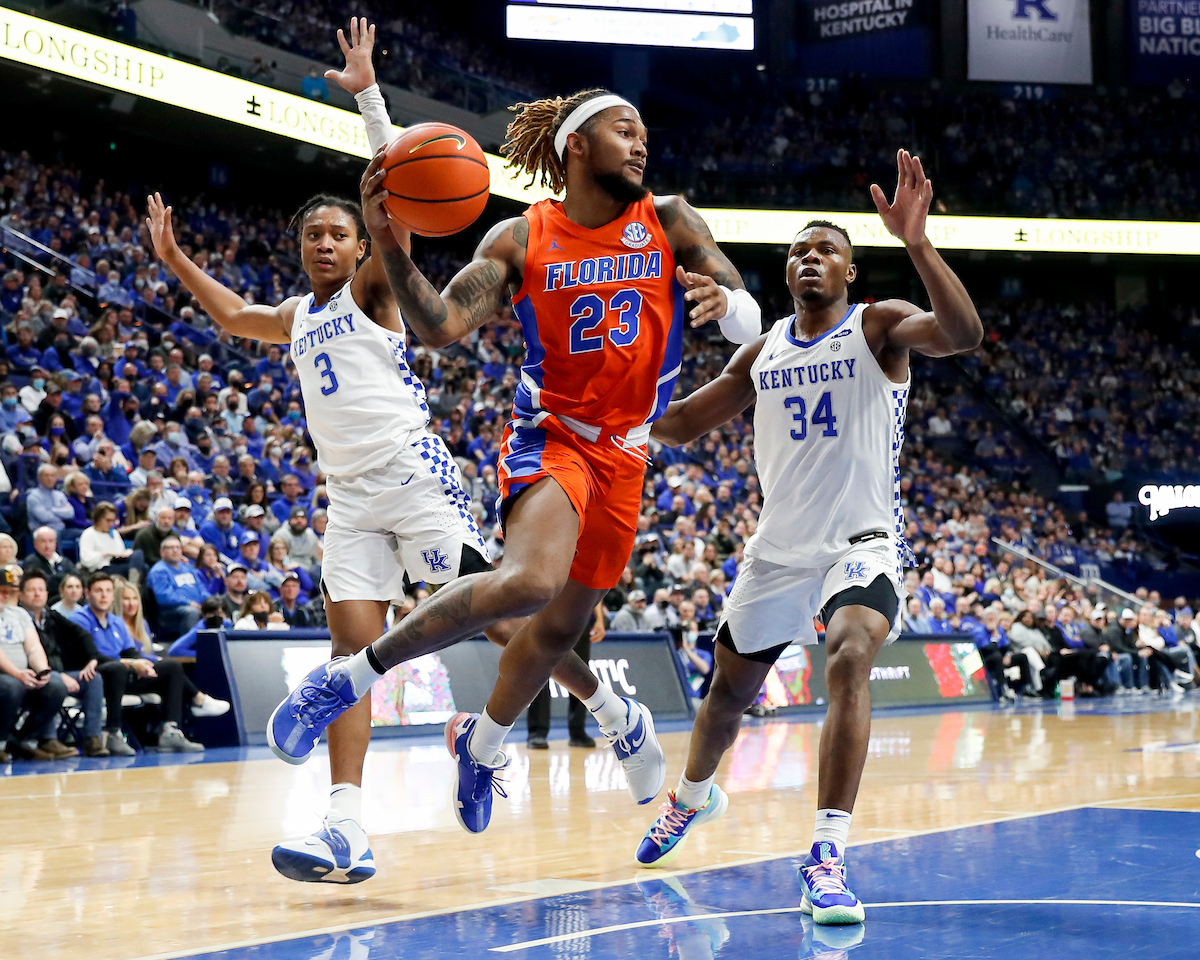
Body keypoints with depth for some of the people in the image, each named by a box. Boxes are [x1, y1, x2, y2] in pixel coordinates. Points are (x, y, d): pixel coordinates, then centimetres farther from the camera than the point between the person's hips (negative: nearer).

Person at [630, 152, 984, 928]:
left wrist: (917, 242, -41)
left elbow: (964, 334, -29)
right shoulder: (762, 353, 7)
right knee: (731, 686, 19)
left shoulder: (879, 327, -8)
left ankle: (829, 858, -34)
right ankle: (694, 797, 51)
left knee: (850, 658, -33)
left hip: (863, 542, -5)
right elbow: (681, 426, 17)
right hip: (779, 546, 5)